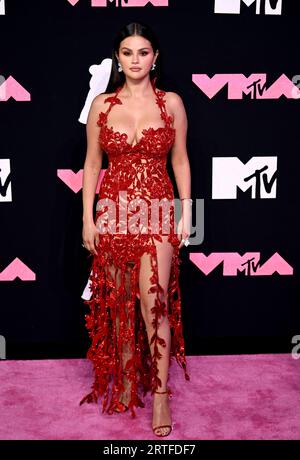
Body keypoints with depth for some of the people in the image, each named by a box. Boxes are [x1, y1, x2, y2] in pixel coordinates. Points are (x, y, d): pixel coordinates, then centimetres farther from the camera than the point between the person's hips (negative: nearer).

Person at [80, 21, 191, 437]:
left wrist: (185, 213, 0)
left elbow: (180, 160, 6)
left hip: (157, 209, -2)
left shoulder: (171, 103, 2)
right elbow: (92, 164, 6)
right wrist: (87, 219, 2)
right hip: (114, 209, 2)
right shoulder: (102, 105, 4)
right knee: (119, 299, 9)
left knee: (155, 299, -11)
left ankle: (160, 392, 1)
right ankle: (127, 377, 25)